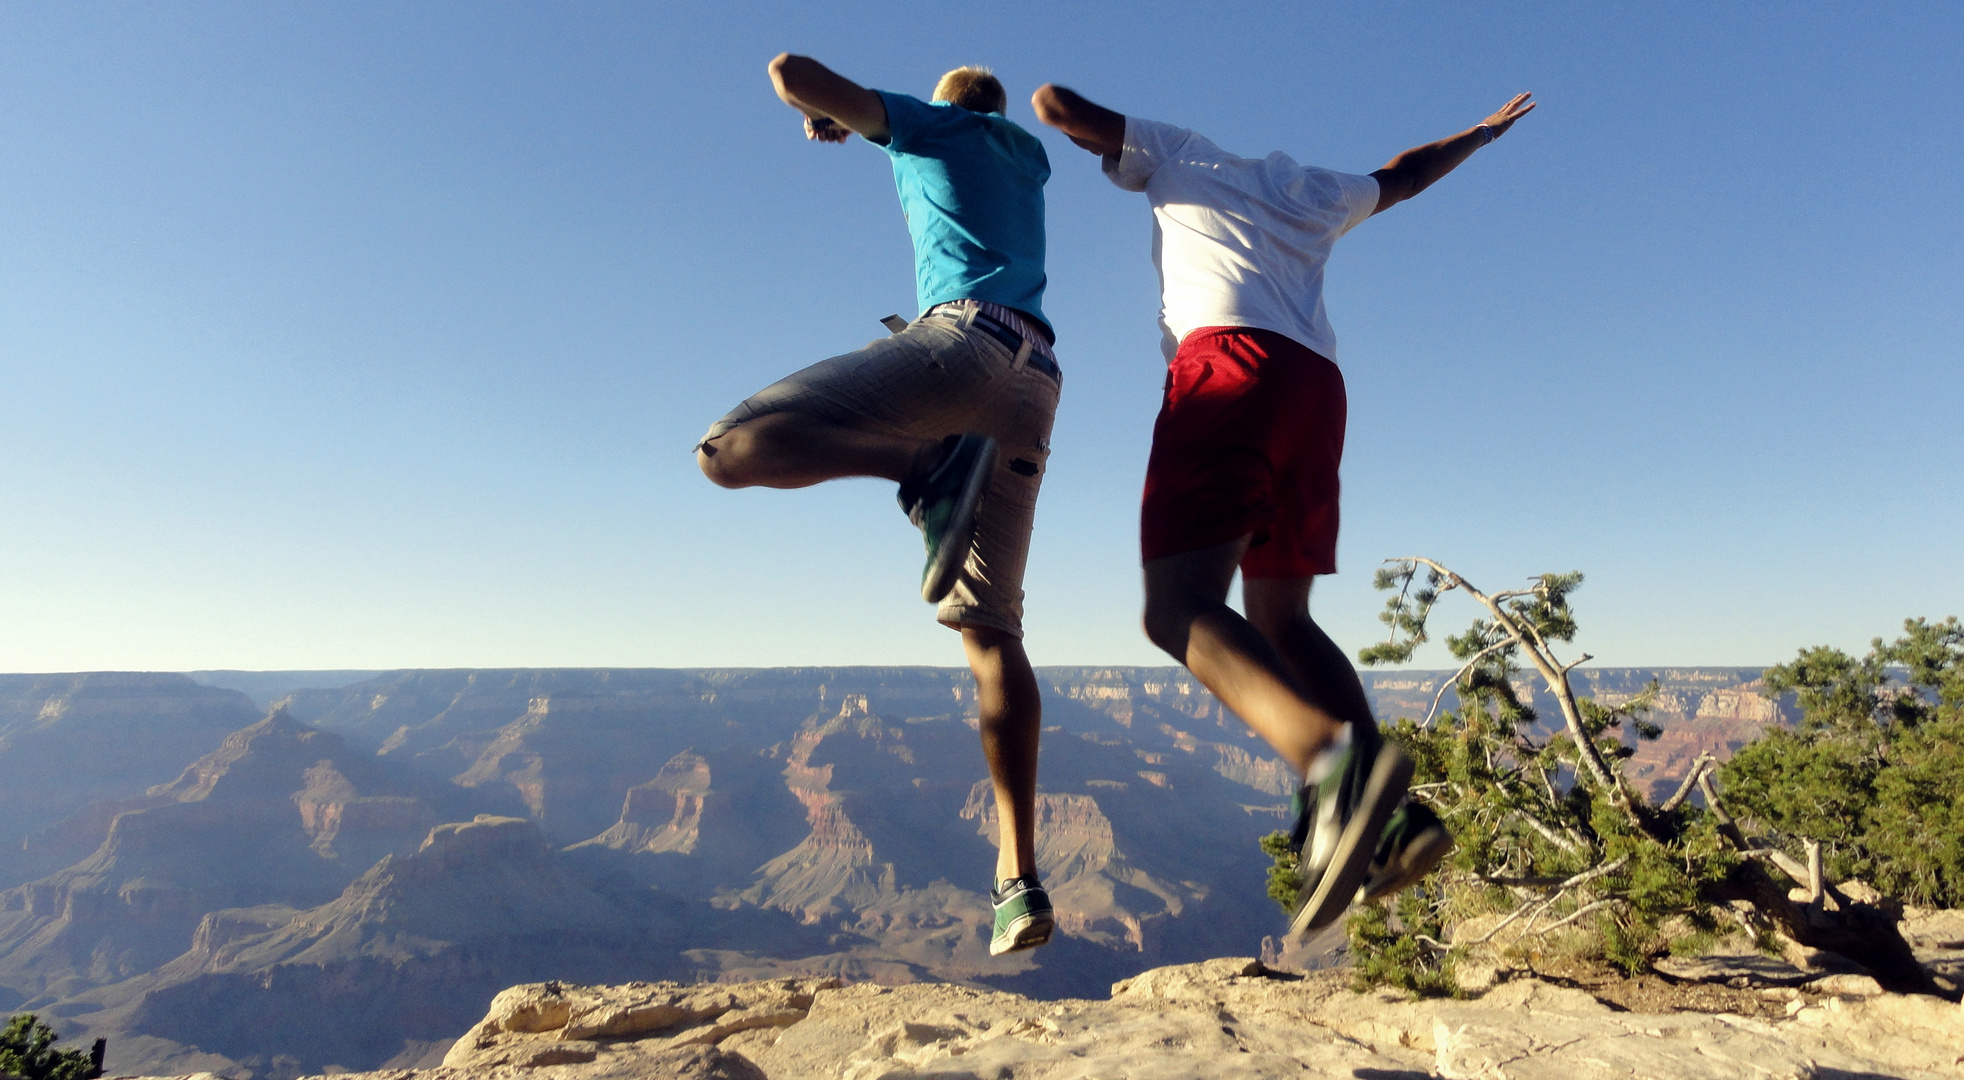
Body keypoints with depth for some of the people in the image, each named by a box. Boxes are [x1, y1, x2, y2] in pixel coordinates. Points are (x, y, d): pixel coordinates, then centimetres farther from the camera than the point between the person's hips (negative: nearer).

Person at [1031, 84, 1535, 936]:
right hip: (1317, 386, 6)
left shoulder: (1177, 155, 23)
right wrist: (1481, 133, 70)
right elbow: (1404, 173, 51)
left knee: (1180, 607, -19)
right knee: (1279, 619, 10)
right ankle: (1389, 816, -5)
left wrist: (1055, 106, 44)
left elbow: (1056, 105, 20)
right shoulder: (1313, 192, 34)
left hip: (1229, 362, -6)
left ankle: (1335, 759, -43)